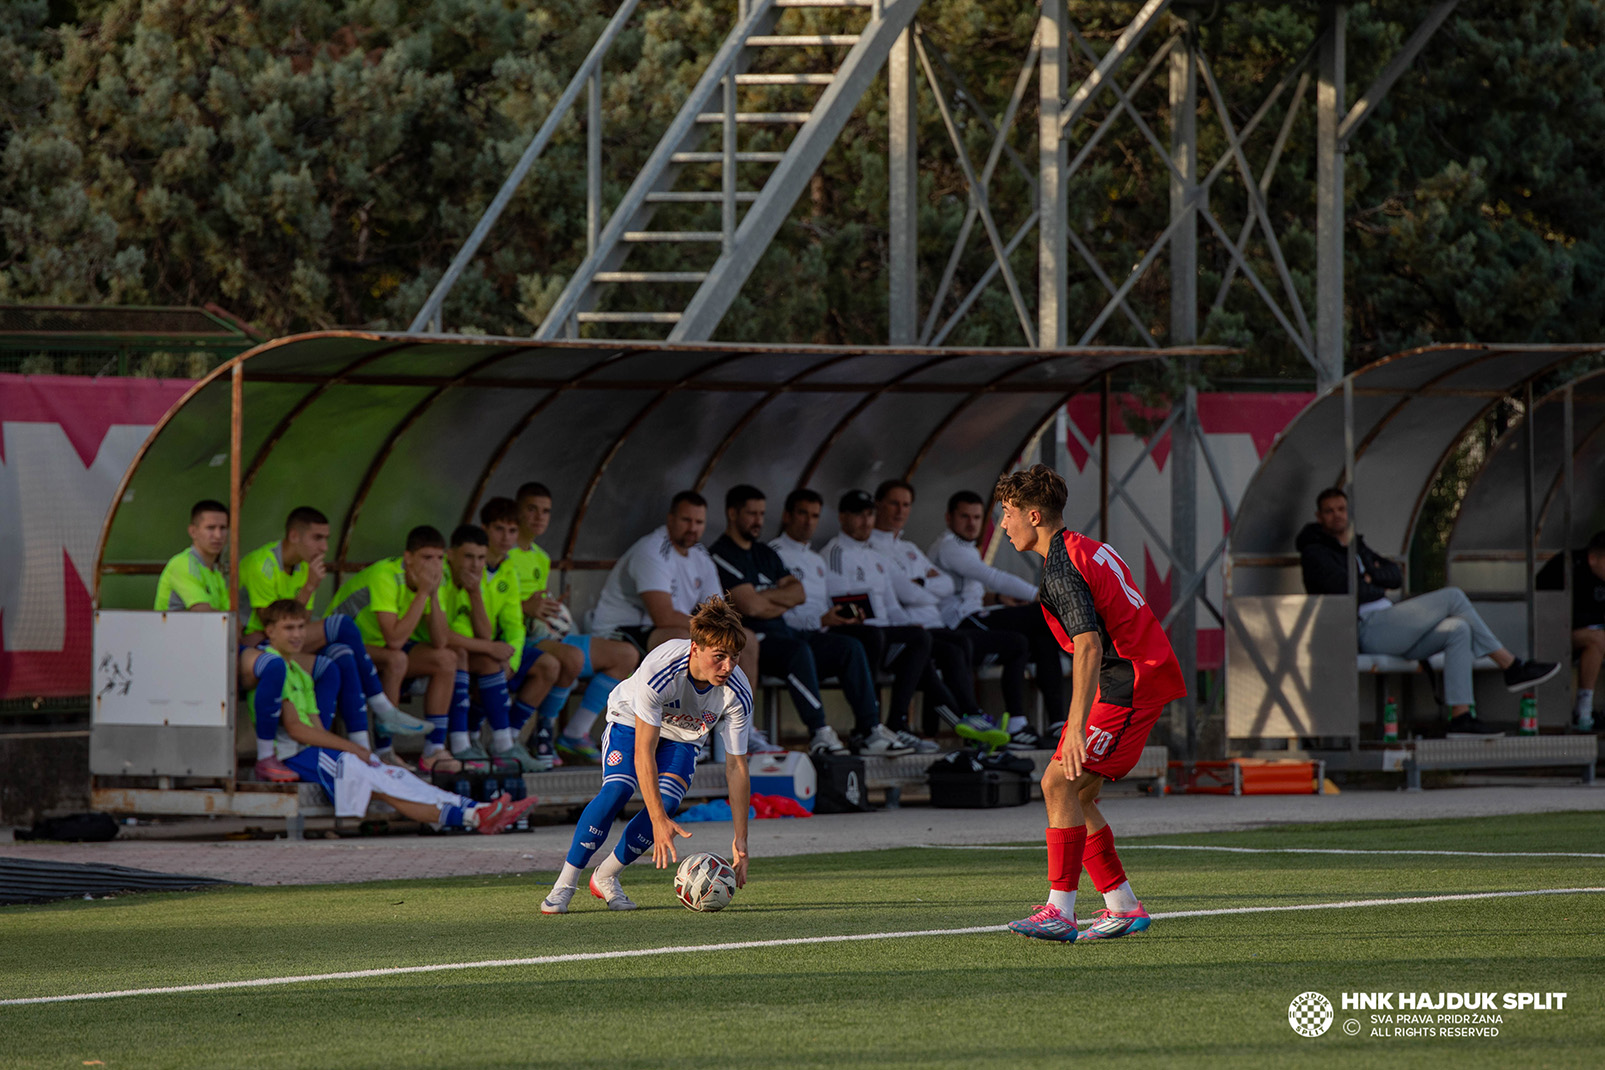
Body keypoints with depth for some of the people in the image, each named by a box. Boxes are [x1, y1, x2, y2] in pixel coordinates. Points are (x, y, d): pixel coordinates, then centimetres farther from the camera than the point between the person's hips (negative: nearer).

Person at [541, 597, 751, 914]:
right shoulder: (658, 672, -40)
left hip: (683, 737, 3)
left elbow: (736, 767, -20)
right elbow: (644, 752, -39)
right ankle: (565, 884, -17)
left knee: (667, 802, -21)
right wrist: (659, 822, -44)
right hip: (631, 719, -3)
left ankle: (606, 877, 0)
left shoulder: (737, 694, -29)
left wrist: (740, 839, -22)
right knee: (617, 790, -27)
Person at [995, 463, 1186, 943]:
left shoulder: (1062, 568, -15)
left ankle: (1059, 912, -16)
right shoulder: (1089, 549, 16)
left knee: (1059, 784, -14)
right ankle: (1123, 907, 11)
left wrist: (1076, 728, -29)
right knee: (1076, 795, 10)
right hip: (1142, 678, 10)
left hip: (1128, 686, -10)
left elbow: (1089, 647, -25)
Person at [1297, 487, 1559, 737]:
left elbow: (1396, 576, 18)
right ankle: (1512, 667, -12)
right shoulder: (1315, 552, -1)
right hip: (1367, 630, -9)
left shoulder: (1356, 547, 27)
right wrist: (1378, 590, 2)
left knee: (1458, 629, -10)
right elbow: (1348, 590, -16)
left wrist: (1369, 575, -1)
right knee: (1453, 597, -13)